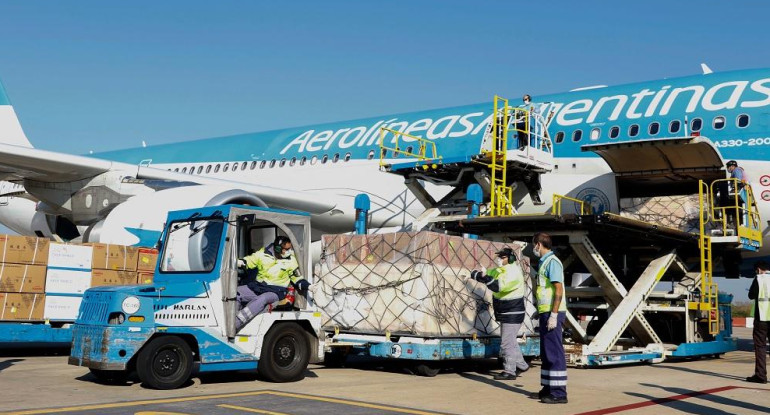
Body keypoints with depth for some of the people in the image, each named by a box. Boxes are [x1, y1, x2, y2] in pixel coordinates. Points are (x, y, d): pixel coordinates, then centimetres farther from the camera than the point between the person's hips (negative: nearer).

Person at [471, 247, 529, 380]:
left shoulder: (513, 273, -20)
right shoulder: (497, 271, 9)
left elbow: (499, 286, -34)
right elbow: (476, 274, 6)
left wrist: (485, 277, -40)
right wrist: (479, 274, -14)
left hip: (513, 314, -10)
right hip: (505, 314, 10)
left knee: (507, 343, -6)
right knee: (511, 342, 19)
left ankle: (509, 372, 1)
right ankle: (521, 365, 32)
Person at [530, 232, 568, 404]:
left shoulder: (552, 262, -12)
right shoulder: (544, 262, 18)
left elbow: (559, 290, -19)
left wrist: (553, 315, -23)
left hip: (552, 313, -10)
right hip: (546, 312, 10)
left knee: (554, 352, -8)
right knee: (546, 353, 13)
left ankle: (559, 393, -5)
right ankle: (548, 389, 19)